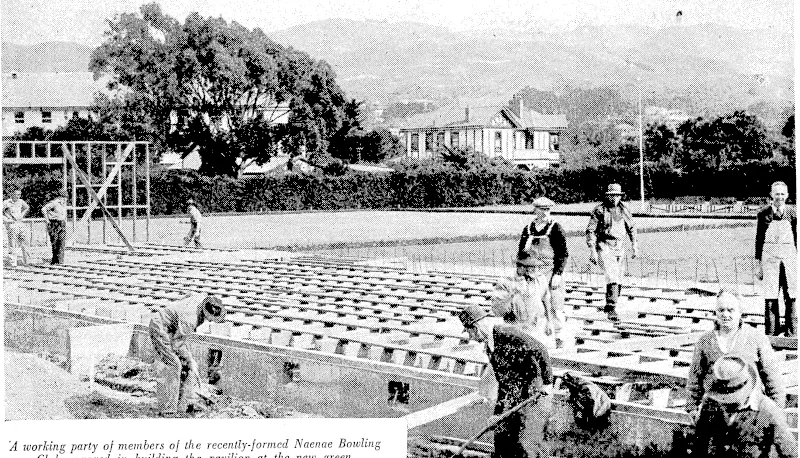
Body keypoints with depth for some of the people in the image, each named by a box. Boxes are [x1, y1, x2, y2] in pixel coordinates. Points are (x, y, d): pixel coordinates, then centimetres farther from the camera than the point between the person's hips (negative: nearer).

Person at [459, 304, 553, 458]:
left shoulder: (506, 333, -17)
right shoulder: (490, 348, 13)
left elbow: (540, 350, -25)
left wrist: (545, 379, -19)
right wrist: (498, 413, 12)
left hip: (534, 399, -9)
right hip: (512, 404, 9)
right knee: (501, 440, 10)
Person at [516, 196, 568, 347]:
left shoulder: (556, 229, -2)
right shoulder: (527, 230, 8)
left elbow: (563, 254, -4)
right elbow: (521, 253, 15)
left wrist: (558, 274, -11)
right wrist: (519, 274, 9)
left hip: (552, 273, -2)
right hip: (534, 274, 3)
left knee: (555, 305, 3)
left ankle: (557, 336, 17)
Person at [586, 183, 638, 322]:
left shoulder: (624, 210, 7)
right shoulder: (599, 210, -8)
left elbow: (631, 228, 20)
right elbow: (590, 231, -8)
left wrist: (635, 246, 14)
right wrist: (592, 250, -14)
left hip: (619, 248, 6)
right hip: (604, 247, -6)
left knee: (618, 282, 10)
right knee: (612, 278, -19)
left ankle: (608, 306, 27)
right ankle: (611, 309, -17)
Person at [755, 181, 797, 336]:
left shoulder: (792, 213, 4)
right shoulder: (764, 214, 2)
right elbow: (759, 239, 6)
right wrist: (759, 263, 5)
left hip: (789, 256, 1)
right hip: (769, 257, -1)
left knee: (790, 298, 2)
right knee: (770, 299, -1)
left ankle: (791, 334, 10)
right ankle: (771, 334, 5)